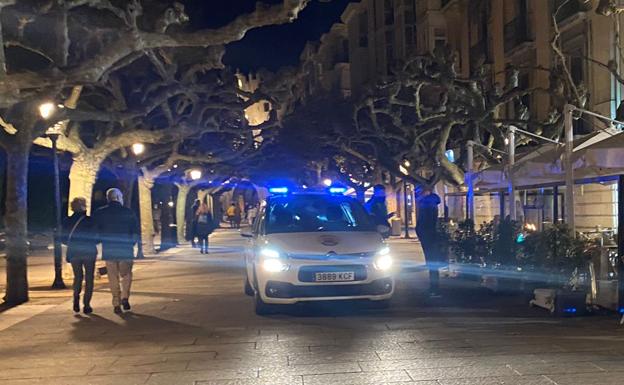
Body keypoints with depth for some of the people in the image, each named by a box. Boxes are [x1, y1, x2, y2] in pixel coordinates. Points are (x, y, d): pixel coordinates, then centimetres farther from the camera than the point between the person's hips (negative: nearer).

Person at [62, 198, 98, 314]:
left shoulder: (67, 221, -2)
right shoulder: (90, 220, -10)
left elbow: (64, 239, 2)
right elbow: (96, 238, -7)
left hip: (74, 253, 3)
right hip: (89, 252, -3)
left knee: (78, 277, 19)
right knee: (89, 278, 7)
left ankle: (76, 299, 0)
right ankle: (86, 305, 2)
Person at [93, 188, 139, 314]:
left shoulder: (99, 213, -1)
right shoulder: (128, 212, -2)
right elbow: (136, 232, -1)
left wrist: (103, 242, 14)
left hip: (108, 251, 1)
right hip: (126, 251, -1)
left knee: (113, 278, 9)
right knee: (126, 274, 16)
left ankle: (116, 303, 7)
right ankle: (125, 297, -1)